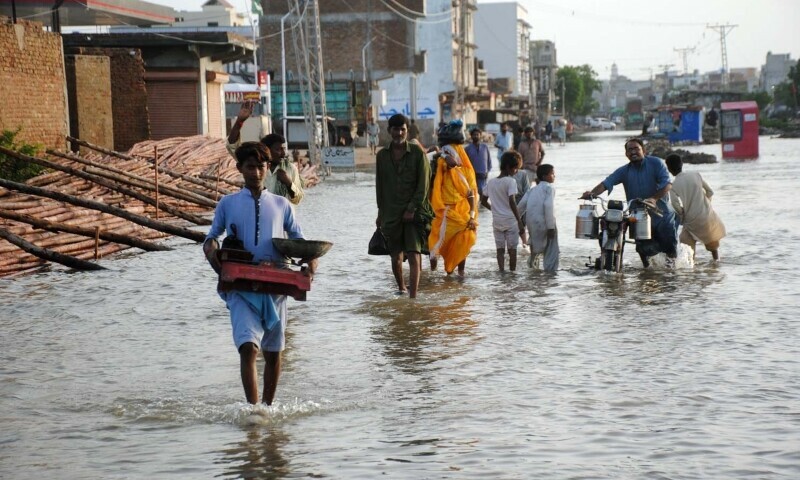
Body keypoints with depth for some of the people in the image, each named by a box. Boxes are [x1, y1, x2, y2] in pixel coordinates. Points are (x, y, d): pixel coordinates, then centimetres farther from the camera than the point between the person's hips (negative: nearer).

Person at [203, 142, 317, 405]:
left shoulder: (281, 205, 11)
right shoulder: (228, 204, 9)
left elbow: (298, 239, 13)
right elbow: (213, 234, 15)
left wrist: (310, 256, -7)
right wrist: (210, 246, -8)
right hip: (241, 287, -2)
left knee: (273, 352, 12)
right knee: (248, 346, -21)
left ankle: (268, 406, 29)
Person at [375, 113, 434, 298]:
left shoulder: (417, 153, -3)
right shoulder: (382, 155, 6)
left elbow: (423, 184, -5)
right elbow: (380, 186, 12)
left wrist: (412, 209, -12)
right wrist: (381, 212, 11)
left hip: (414, 213, -3)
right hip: (391, 213, 3)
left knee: (414, 255, -13)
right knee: (396, 257, 9)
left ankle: (413, 296, -17)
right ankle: (401, 289, 32)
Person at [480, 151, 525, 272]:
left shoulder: (490, 182, 6)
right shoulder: (510, 181, -12)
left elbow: (483, 201, 12)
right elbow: (512, 202, -20)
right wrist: (520, 221, -19)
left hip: (497, 221, 5)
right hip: (510, 220, -5)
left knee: (500, 249, 7)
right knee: (512, 249, 5)